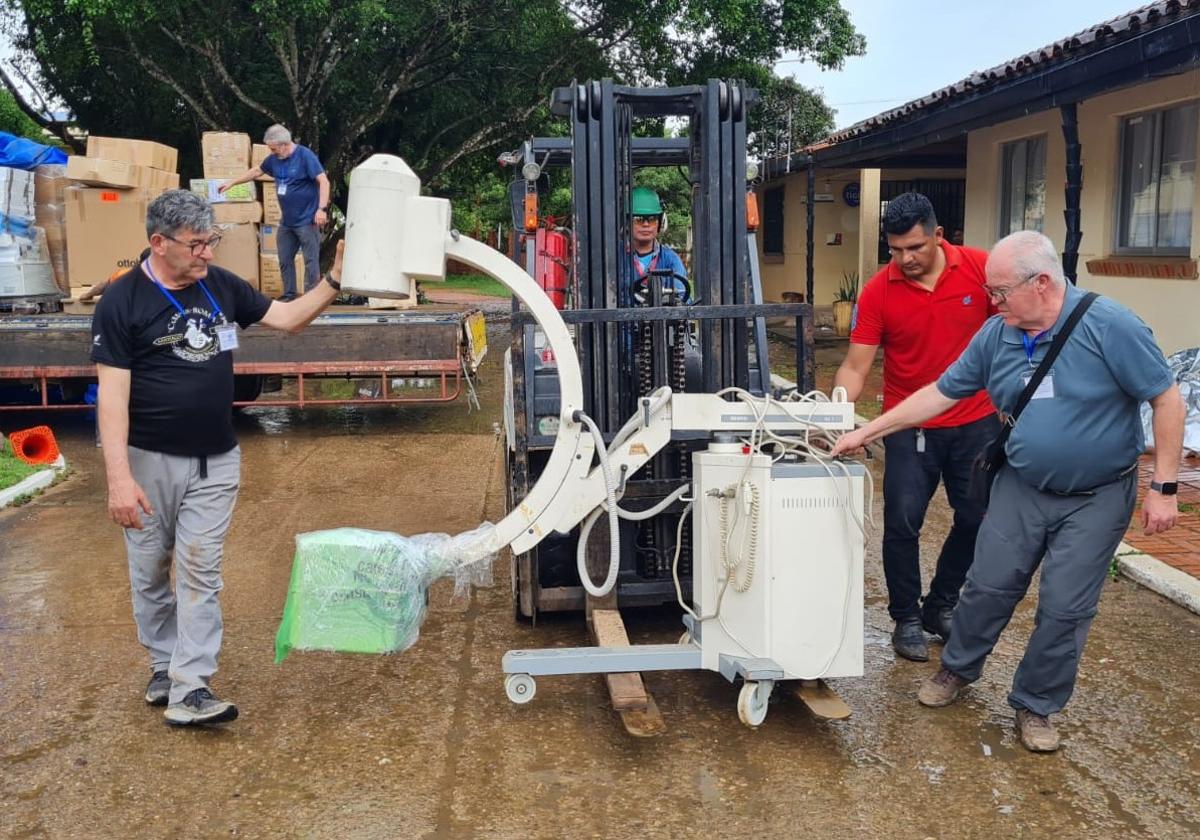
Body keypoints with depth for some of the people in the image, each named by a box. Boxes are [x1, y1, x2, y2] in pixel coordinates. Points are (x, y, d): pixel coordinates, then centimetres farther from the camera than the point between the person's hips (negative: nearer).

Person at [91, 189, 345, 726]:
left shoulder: (221, 286, 2)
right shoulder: (121, 303, -11)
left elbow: (288, 318, 11)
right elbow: (113, 393, -15)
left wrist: (334, 280, -4)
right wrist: (119, 477, -22)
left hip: (216, 461, 3)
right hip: (150, 460, -3)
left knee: (200, 573, 0)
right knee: (151, 574, 11)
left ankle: (189, 690, 2)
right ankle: (163, 667, 30)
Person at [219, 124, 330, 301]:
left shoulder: (305, 155, -14)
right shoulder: (274, 159, 8)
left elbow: (323, 181, -19)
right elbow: (256, 171, 24)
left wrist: (322, 209, -26)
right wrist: (231, 183, 26)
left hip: (307, 220, -8)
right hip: (286, 221, 8)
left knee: (311, 260, -3)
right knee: (285, 259, 13)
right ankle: (289, 294, 24)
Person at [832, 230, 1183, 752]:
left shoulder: (1108, 327, -19)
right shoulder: (996, 336, -5)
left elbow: (1167, 400, -14)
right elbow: (940, 393, 2)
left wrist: (1163, 488, -15)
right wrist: (866, 432, 1)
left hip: (1097, 498, -3)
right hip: (1023, 487, 4)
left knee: (1065, 609, 3)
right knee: (989, 586, 8)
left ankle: (1035, 706, 22)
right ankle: (957, 669, 32)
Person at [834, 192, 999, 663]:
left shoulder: (980, 269, -8)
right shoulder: (878, 293, -11)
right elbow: (855, 366, -12)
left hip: (977, 421, 2)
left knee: (978, 520, 10)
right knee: (903, 522, -3)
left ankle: (941, 605, 31)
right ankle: (907, 619, 17)